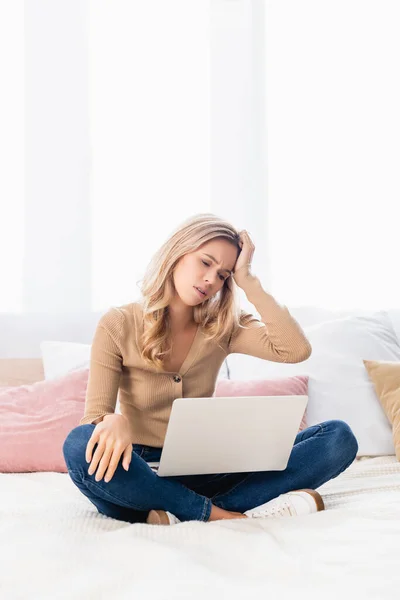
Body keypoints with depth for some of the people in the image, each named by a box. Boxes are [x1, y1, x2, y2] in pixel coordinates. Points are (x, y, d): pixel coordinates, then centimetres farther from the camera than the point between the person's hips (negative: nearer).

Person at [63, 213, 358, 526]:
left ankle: (186, 516, -28)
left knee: (339, 437, -14)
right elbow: (95, 416, -12)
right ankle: (227, 515, -29)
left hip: (203, 471, 3)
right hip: (138, 474, -3)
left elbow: (296, 350, -14)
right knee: (80, 446, -37)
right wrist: (114, 422, -35)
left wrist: (248, 281, -12)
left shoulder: (222, 325, 2)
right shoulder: (118, 325, -6)